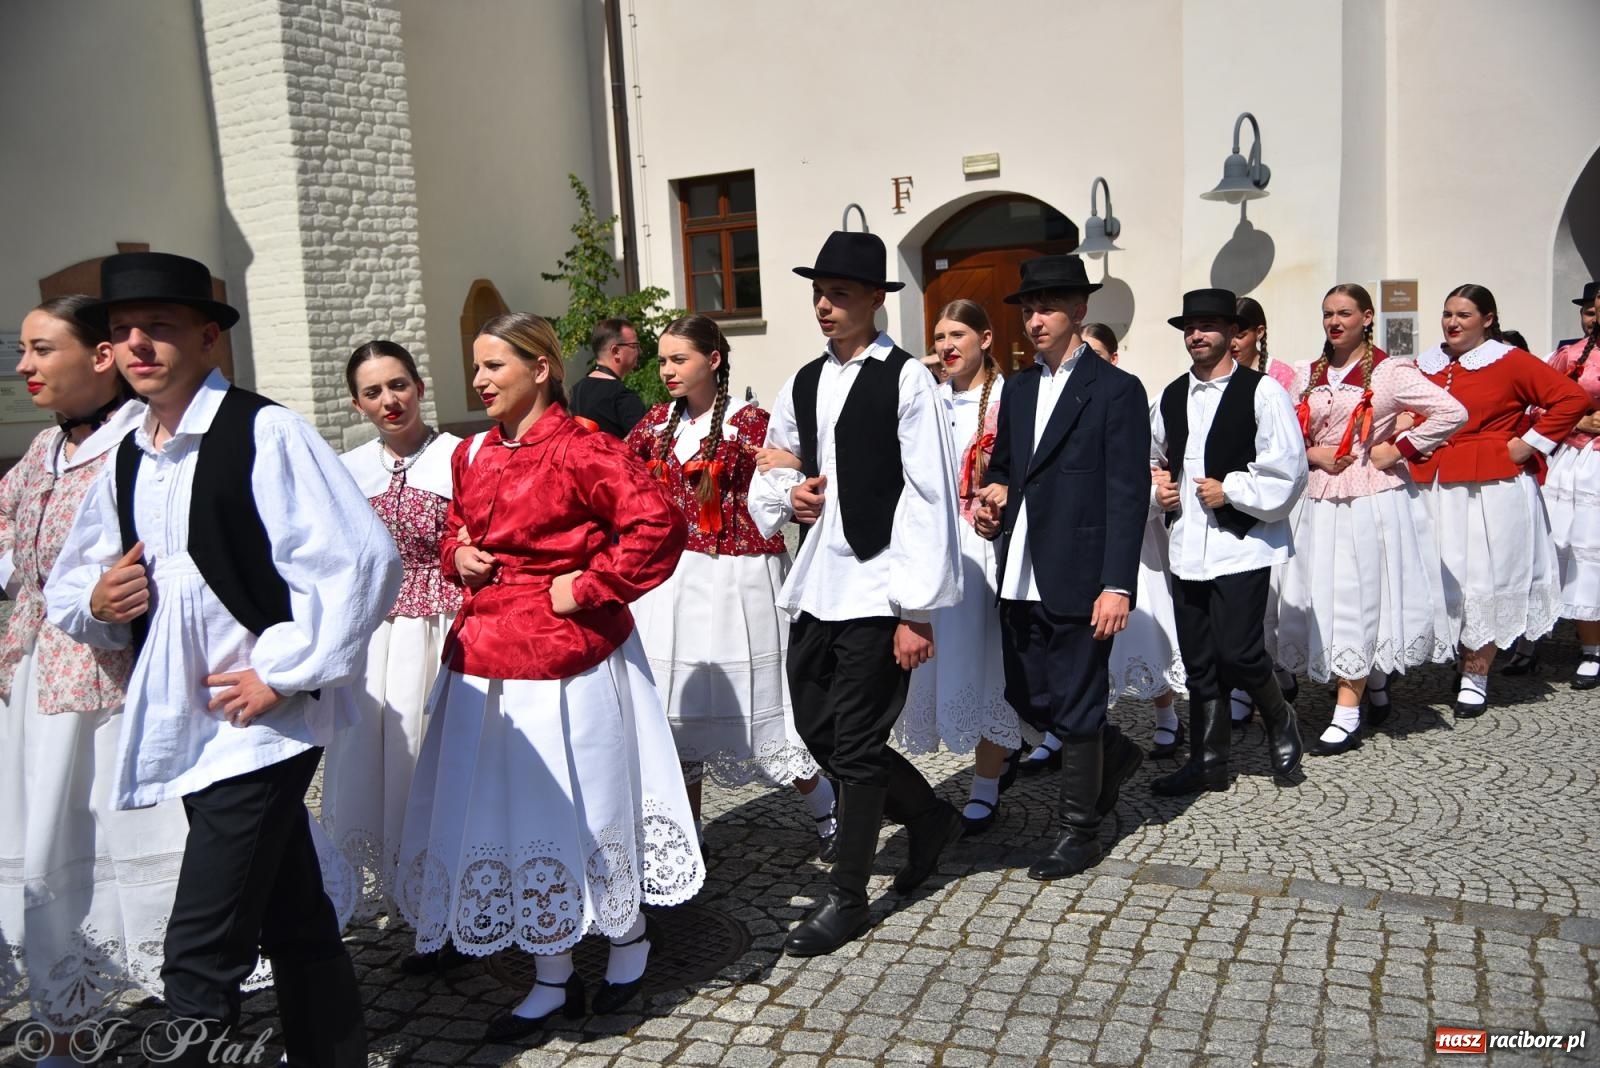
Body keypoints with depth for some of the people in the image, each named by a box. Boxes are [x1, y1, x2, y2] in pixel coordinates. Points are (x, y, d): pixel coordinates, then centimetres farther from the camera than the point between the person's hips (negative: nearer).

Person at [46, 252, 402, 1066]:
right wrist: (97, 603, -2)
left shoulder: (264, 433, -12)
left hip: (262, 717, -7)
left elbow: (358, 562, -19)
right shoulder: (126, 460, 11)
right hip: (186, 721, 7)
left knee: (201, 962, -8)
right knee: (294, 924, 19)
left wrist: (280, 672, -16)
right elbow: (67, 586, 21)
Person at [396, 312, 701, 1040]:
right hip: (484, 658, 8)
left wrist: (591, 587, -17)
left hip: (564, 662, -7)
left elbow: (658, 522, -22)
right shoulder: (472, 455, 10)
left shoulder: (579, 450, -14)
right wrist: (458, 559, 3)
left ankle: (630, 937, 34)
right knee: (507, 813, 12)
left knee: (581, 806, 6)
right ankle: (552, 981, 28)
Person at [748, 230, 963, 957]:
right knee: (818, 729, 15)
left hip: (877, 591, -7)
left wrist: (916, 610, -15)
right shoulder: (803, 384, 12)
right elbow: (766, 479, 23)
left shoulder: (906, 381, -9)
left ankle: (846, 896, 20)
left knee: (855, 745, 2)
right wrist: (786, 495, -2)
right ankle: (928, 817, 38)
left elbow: (929, 498, -13)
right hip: (815, 586, 7)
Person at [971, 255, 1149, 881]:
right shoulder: (1018, 387, 13)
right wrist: (997, 490, 4)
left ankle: (1079, 832, 20)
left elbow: (1128, 496, -12)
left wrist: (1117, 586, -18)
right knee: (1026, 697, 14)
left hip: (1078, 581, -7)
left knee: (1076, 706, 3)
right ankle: (1114, 756, 40)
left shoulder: (1116, 390, -7)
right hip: (1021, 575, 7)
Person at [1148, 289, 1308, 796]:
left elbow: (1288, 471, -11)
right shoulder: (1171, 396, 13)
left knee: (1239, 653, -9)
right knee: (1199, 661, 9)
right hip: (1187, 546, 6)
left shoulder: (1261, 393, -5)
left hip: (1241, 545, -5)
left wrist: (1230, 491, -13)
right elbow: (1154, 457, 27)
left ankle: (1280, 722, 23)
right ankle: (1207, 763, 20)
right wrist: (1158, 485, 8)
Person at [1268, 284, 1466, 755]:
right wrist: (1311, 454, -4)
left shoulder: (1390, 373, -4)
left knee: (1359, 598, -4)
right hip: (1318, 498, 5)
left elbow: (1453, 413, -7)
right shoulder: (1307, 375, 11)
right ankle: (1376, 688, 28)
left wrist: (1400, 449, -10)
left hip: (1373, 499, -5)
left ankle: (1347, 714, -1)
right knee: (1321, 595, 7)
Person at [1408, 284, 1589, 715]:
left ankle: (1476, 678, 8)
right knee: (1443, 578, 4)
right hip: (1433, 487, 4)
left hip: (1492, 487, -4)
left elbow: (1573, 397, -5)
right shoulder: (1426, 365, 11)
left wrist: (1529, 443, -8)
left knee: (1484, 581, 0)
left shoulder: (1510, 362, -2)